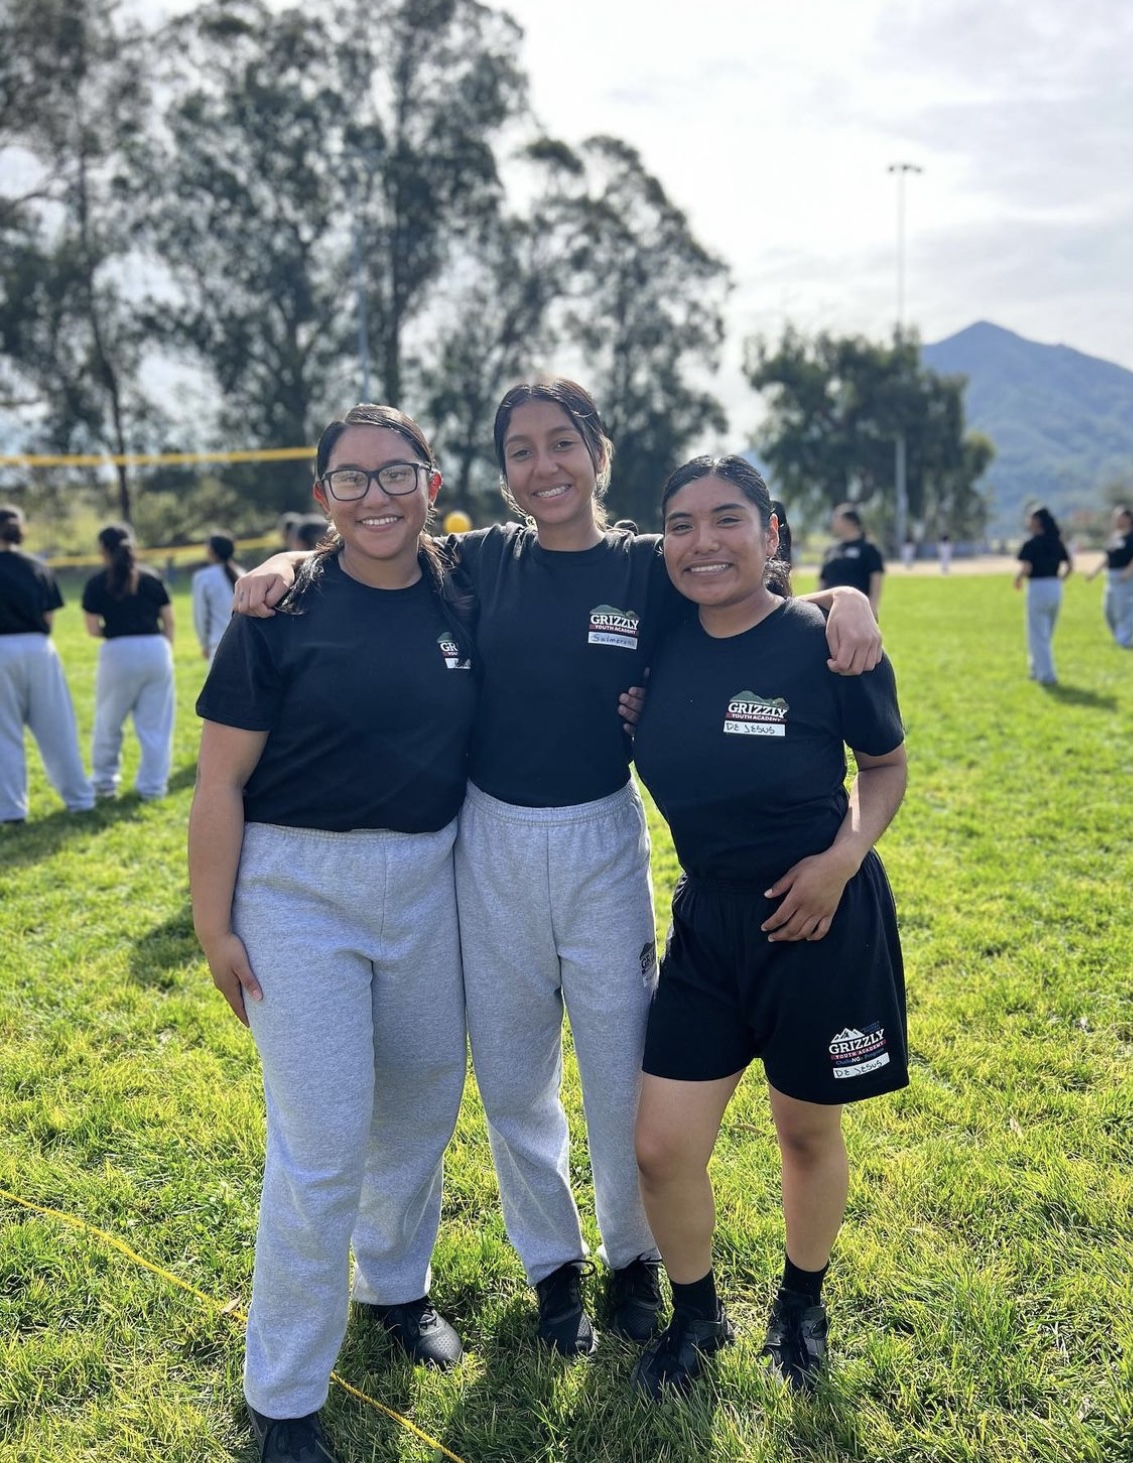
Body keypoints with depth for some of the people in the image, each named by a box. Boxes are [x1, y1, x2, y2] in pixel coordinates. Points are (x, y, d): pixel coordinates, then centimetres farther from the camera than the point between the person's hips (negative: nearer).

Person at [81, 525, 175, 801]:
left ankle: (105, 782, 27)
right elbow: (169, 622, 8)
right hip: (156, 649, 2)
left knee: (108, 723, 16)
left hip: (119, 653, -2)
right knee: (155, 725, 8)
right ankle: (152, 786, 11)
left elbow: (93, 630, -1)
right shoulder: (151, 578, 8)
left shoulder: (97, 583, 1)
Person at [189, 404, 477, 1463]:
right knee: (323, 1143, -3)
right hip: (299, 886, -4)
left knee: (421, 1106, 17)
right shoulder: (283, 613, -10)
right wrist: (213, 923, -9)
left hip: (427, 880, 4)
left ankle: (395, 1285, 45)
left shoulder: (463, 602, 1)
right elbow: (221, 780, -8)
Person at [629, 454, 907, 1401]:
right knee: (662, 1145, 2)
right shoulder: (663, 644, -5)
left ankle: (803, 1306, 45)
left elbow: (887, 764, -2)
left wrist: (847, 854, -17)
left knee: (807, 1132, 17)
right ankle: (697, 1316, 32)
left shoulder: (825, 643, -16)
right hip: (707, 917, 3)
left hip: (820, 917, -3)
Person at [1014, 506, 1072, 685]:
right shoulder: (1057, 543, 8)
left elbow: (1026, 569, -21)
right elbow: (1070, 566, 8)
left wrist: (1018, 580, -3)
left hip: (1038, 589, -7)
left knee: (1038, 635, 1)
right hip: (1056, 588, 7)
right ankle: (1036, 669, 30)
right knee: (1046, 634, 19)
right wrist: (1058, 580, 18)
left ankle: (1046, 675, -2)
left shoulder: (1031, 544, -11)